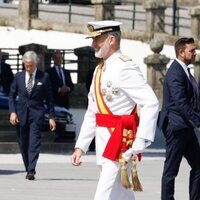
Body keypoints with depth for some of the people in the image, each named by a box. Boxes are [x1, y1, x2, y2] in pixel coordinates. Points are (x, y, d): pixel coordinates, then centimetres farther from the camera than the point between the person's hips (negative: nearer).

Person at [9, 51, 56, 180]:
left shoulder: (44, 77, 1)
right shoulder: (19, 76, 8)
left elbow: (49, 98, 4)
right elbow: (12, 95, 12)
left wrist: (51, 117, 2)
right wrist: (12, 112, -2)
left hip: (36, 113, -3)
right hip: (21, 114, 3)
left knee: (34, 142, -15)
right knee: (23, 144, 6)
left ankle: (31, 171, -21)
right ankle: (29, 170, 18)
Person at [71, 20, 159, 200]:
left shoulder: (125, 68, -13)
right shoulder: (100, 70, 15)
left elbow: (151, 104, -21)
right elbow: (92, 113, 19)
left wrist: (140, 142, -25)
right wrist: (81, 146, 14)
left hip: (121, 143, -9)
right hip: (104, 144, 9)